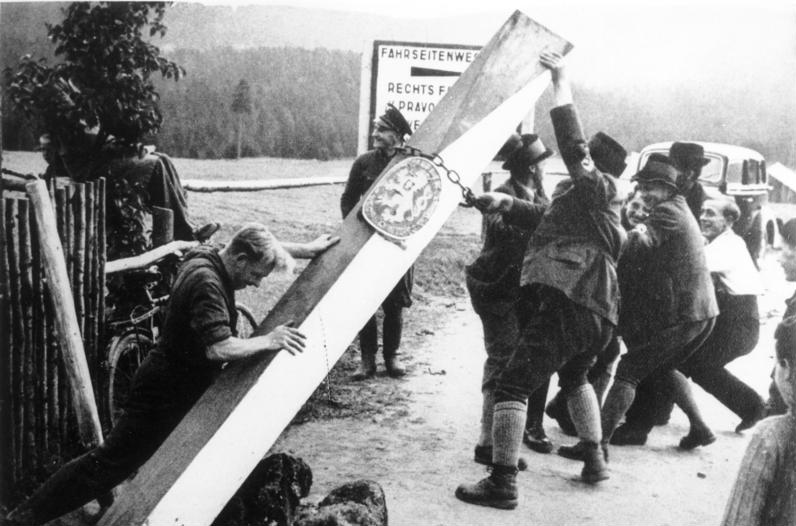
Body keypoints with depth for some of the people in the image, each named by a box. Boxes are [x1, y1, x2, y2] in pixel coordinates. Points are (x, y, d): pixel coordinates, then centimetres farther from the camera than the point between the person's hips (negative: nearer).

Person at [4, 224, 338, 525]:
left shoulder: (205, 257, -1)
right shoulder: (206, 283, -28)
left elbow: (261, 247, 17)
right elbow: (219, 348, -38)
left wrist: (308, 249, 16)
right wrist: (268, 341, -26)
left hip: (184, 386, 10)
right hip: (164, 394, -10)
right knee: (109, 464, -1)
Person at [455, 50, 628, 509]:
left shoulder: (597, 187, 0)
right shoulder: (598, 204, 26)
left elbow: (572, 144, -13)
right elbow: (550, 220, 28)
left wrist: (561, 81, -7)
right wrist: (506, 203, 12)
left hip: (568, 306, -10)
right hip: (600, 314, 10)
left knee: (513, 385, -10)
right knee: (574, 378, 34)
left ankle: (502, 484, -12)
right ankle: (595, 460, 37)